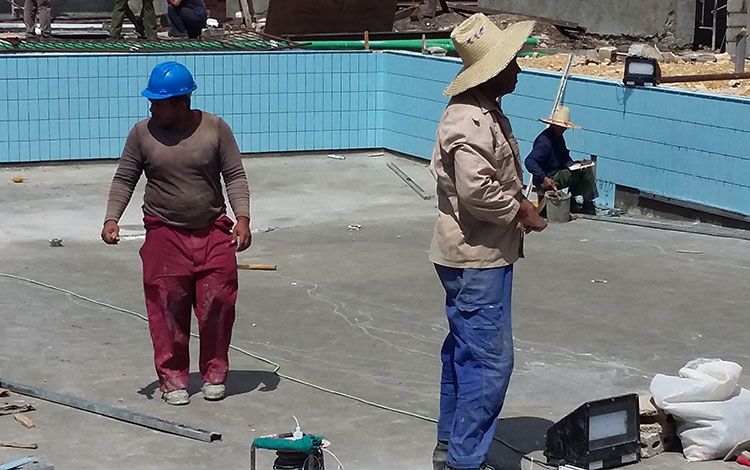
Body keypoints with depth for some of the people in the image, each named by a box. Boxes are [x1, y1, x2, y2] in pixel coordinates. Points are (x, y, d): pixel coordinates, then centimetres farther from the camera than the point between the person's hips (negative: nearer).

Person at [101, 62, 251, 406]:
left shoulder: (215, 128, -4)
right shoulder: (142, 133, -2)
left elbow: (235, 175, -2)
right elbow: (124, 179, 3)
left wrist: (242, 217, -13)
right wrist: (112, 218, -10)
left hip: (213, 233, 0)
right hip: (164, 235, 0)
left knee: (217, 304, 0)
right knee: (168, 309, -1)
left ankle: (214, 373, 16)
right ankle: (172, 378, 11)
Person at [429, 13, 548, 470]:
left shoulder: (485, 112, 13)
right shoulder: (471, 122, -22)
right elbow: (476, 191, -28)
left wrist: (521, 197, 12)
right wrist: (520, 213, -15)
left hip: (476, 255, 11)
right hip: (477, 259, -11)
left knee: (464, 351, 18)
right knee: (489, 359, -8)